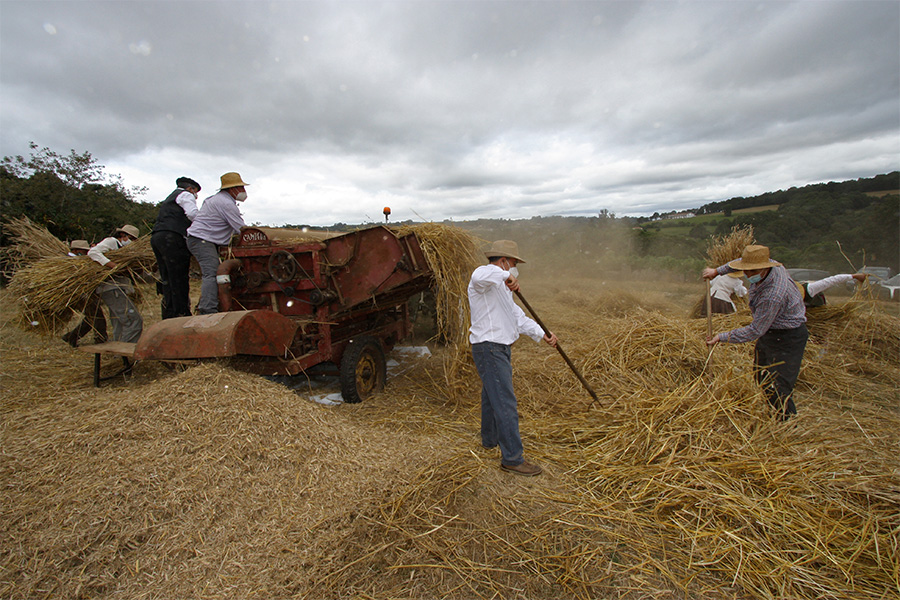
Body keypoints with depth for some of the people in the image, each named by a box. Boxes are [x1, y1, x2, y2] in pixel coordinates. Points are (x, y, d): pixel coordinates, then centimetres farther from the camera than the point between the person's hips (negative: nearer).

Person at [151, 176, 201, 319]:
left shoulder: (169, 198, 35)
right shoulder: (186, 195, 7)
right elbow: (193, 214, -11)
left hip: (156, 237, 9)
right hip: (172, 238, -9)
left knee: (167, 280, 7)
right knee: (179, 280, -10)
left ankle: (168, 317, 6)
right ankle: (183, 315, -11)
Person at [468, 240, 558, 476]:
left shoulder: (501, 287, 21)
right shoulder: (485, 275, -11)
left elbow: (518, 316, 21)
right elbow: (479, 276, -39)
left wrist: (542, 335, 16)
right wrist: (506, 275, -43)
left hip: (499, 349, 11)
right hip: (489, 348, -11)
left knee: (492, 395, 23)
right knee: (505, 402, -8)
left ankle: (490, 438, 41)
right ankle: (512, 458, 1)